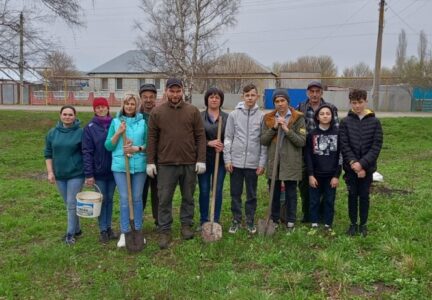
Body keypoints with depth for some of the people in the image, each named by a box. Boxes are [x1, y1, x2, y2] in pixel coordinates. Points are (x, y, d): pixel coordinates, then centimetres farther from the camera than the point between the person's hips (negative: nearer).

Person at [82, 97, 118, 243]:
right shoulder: (89, 128, -5)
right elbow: (87, 152, -8)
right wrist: (89, 174, -13)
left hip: (113, 169, 2)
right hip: (99, 171, -2)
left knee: (110, 199, 13)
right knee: (102, 200, 7)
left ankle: (109, 227, 26)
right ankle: (103, 230, 19)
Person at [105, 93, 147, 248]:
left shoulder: (142, 122, 4)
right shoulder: (115, 122, 4)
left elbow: (149, 144, 6)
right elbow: (108, 146, 1)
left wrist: (137, 148, -11)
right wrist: (118, 133, -12)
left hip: (139, 165, 1)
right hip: (120, 165, 0)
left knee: (137, 198, 9)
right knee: (124, 199, 3)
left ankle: (138, 231, 20)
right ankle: (124, 233, 14)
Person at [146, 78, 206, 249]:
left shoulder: (193, 111, 2)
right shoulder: (157, 112, 1)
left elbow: (200, 136, 2)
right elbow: (152, 138, 2)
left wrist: (201, 159, -4)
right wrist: (150, 161, -2)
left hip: (189, 163, 1)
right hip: (166, 164, -1)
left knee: (188, 197, 13)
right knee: (164, 199, 4)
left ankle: (186, 225, 29)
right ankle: (164, 231, 16)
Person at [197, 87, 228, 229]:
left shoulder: (227, 117, 4)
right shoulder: (199, 116, 2)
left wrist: (223, 146, -16)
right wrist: (209, 143, -16)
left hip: (220, 159, 1)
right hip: (204, 158, 0)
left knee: (218, 190, 6)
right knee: (204, 190, 5)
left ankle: (216, 221, 18)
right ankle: (203, 221, 19)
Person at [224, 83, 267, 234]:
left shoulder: (262, 116, 0)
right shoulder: (233, 114, 1)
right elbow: (228, 138, 2)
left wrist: (262, 163, -2)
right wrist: (227, 159, -3)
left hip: (253, 163, 0)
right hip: (236, 161, 0)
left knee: (251, 194, 11)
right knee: (235, 193, 9)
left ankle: (250, 221, 25)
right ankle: (236, 220, 23)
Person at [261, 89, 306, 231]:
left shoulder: (298, 118, -2)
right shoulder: (268, 118, 6)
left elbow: (302, 141, -7)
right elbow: (263, 141, 1)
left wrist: (287, 130, -18)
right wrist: (274, 128, -12)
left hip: (291, 162, -2)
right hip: (273, 161, 3)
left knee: (291, 193, 6)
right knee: (274, 193, 12)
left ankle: (290, 222, 18)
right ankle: (274, 220, 25)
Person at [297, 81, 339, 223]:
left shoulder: (331, 108, 2)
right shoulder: (300, 108, 3)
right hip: (305, 154, 1)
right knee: (304, 184, 8)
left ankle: (322, 213, 25)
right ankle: (307, 213, 23)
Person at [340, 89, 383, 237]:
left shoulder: (375, 122, -2)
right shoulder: (345, 122, -1)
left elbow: (377, 146, -7)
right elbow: (344, 146, -6)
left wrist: (362, 164, -16)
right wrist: (353, 163, -17)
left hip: (367, 167, 0)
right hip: (351, 167, 0)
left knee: (364, 196, 9)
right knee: (352, 195, 9)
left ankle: (363, 224, 23)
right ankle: (353, 224, 23)